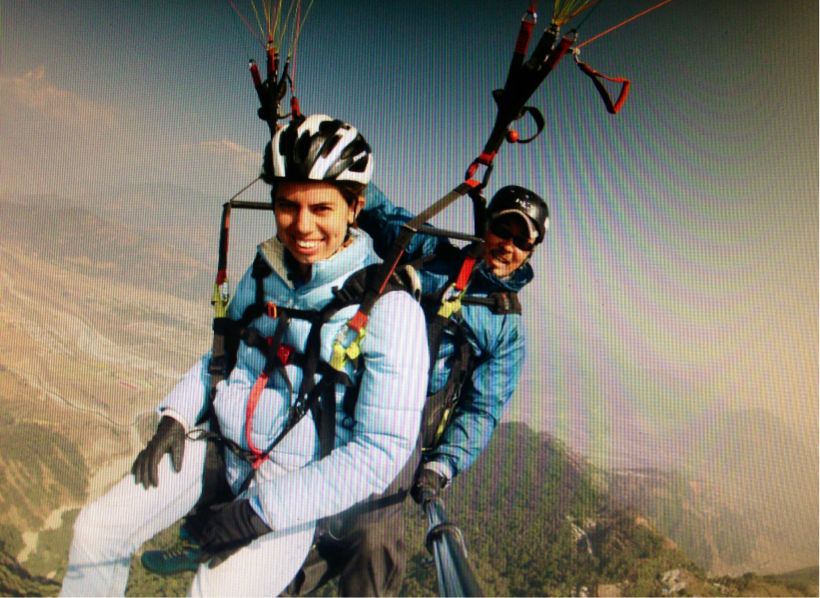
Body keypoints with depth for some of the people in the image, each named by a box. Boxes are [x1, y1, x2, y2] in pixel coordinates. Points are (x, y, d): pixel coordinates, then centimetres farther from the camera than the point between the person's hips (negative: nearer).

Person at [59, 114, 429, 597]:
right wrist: (176, 416, 1)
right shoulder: (265, 270, 0)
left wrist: (262, 510, -22)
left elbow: (382, 449, -22)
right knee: (95, 530, 0)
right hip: (221, 444, 6)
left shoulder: (389, 307, -20)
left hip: (294, 487, -5)